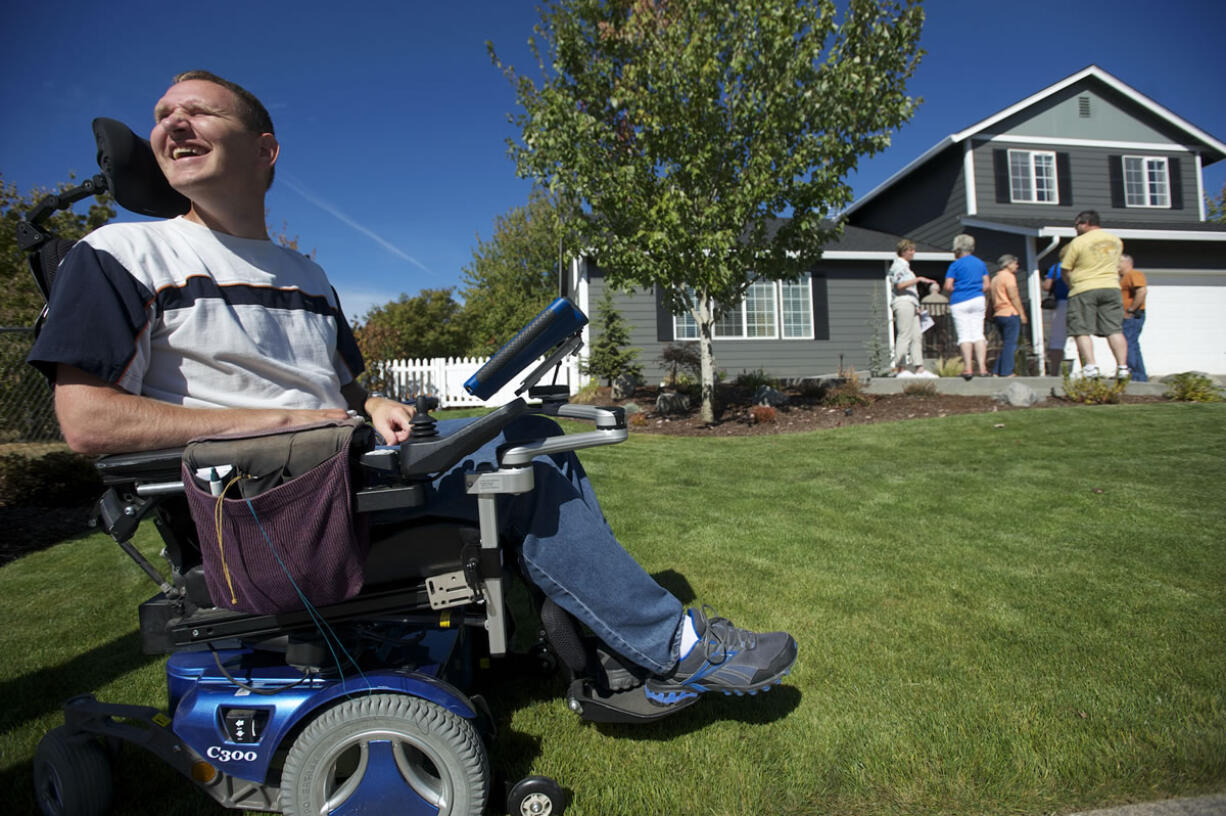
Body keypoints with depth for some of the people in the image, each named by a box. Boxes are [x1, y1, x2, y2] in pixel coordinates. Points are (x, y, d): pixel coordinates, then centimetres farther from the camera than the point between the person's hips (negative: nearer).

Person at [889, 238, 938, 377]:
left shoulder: (905, 265, 24)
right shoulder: (898, 265, -5)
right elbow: (900, 285, -20)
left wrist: (916, 306, 22)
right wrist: (919, 279, -21)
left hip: (910, 303, 10)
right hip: (903, 302, -10)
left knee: (917, 336, 4)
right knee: (905, 335, -13)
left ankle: (919, 368, 2)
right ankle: (899, 368, -13)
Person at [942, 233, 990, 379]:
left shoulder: (956, 265, -3)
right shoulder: (981, 263, 12)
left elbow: (948, 287, -10)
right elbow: (986, 286, 9)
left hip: (959, 303, -4)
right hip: (978, 301, 4)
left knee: (964, 335, -5)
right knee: (978, 334, 3)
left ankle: (968, 368, -8)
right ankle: (982, 368, -3)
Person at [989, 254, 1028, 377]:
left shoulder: (995, 278, 20)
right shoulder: (1008, 276, -5)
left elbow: (992, 299, 20)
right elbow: (1014, 296, -13)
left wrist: (992, 316, 21)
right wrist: (1022, 313, -11)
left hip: (998, 315, 9)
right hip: (1010, 313, -9)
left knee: (1006, 344, 12)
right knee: (1010, 344, -7)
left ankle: (996, 371, 6)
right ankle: (1006, 372, -10)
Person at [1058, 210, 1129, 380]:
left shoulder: (1078, 242, -7)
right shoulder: (1116, 240, 12)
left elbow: (1066, 269, -3)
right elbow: (1116, 264, 24)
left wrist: (1072, 285, 13)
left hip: (1084, 290, -5)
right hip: (1111, 287, 5)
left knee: (1082, 331, -3)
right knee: (1115, 329, 4)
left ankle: (1090, 366, -14)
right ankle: (1122, 367, 0)